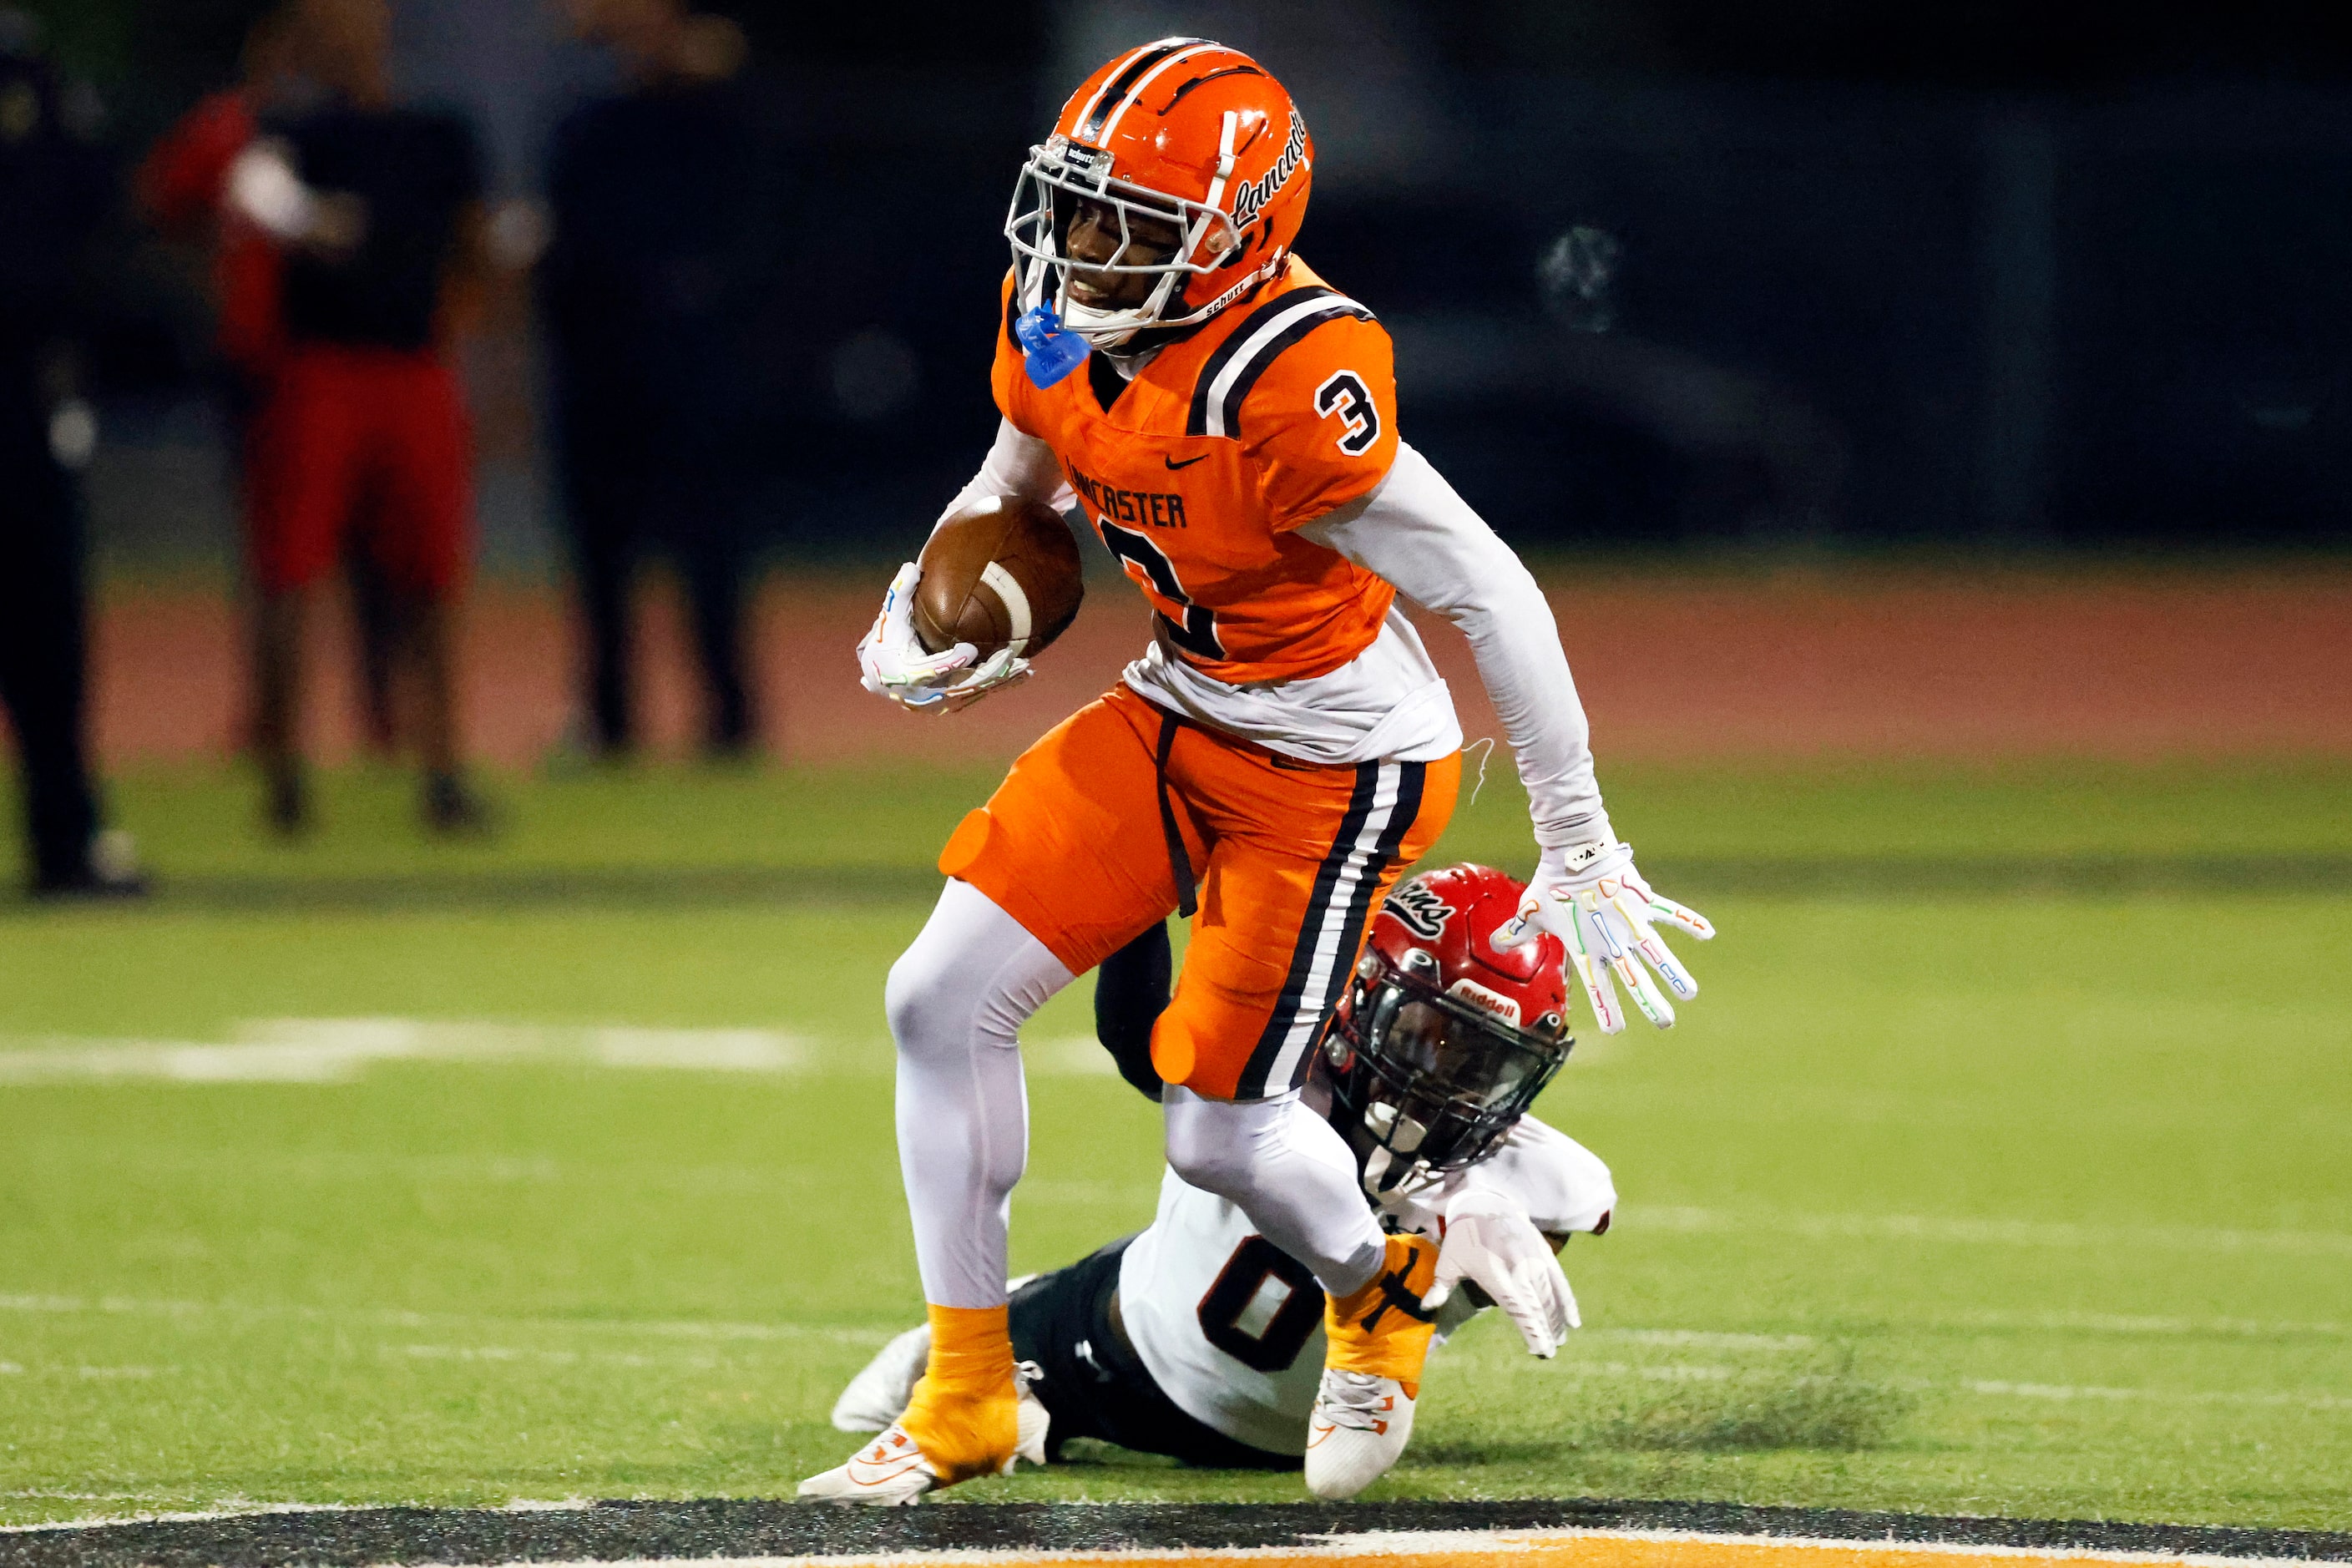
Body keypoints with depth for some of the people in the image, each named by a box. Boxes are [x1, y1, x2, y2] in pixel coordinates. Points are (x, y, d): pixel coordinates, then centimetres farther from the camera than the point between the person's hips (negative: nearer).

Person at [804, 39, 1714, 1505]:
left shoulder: (1286, 386, -32)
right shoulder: (1060, 321, -7)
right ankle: (965, 1403, 12)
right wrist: (921, 610, -5)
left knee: (1222, 1132, -5)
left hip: (1337, 766, -8)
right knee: (942, 998, -1)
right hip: (1177, 718, 8)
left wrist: (1580, 849, -24)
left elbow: (1497, 597, -27)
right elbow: (1017, 483, 16)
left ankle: (1380, 1290, 31)